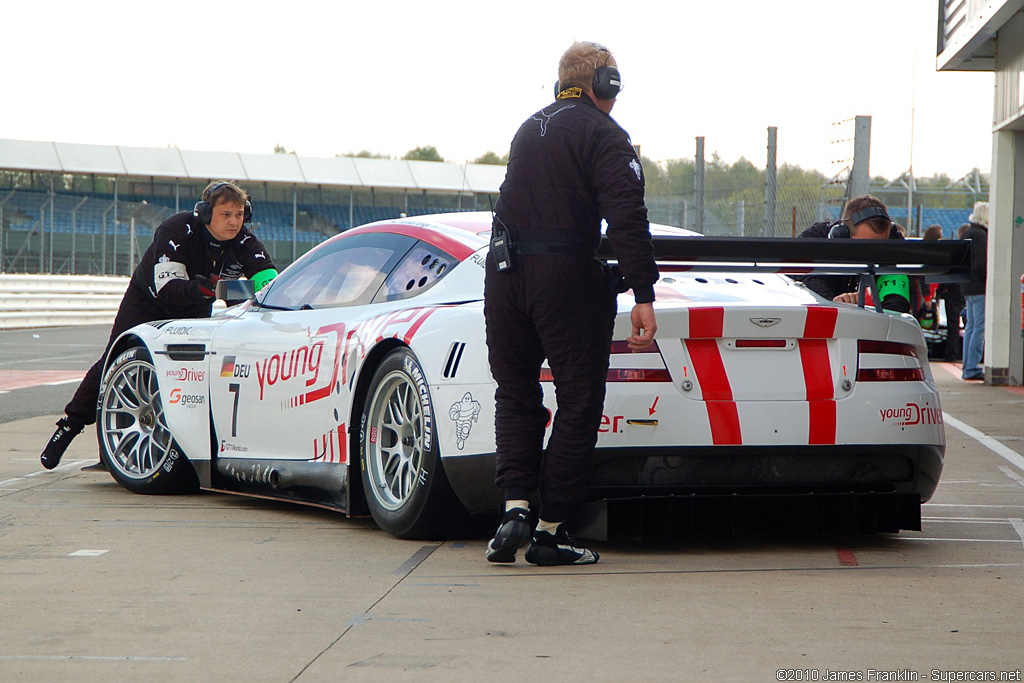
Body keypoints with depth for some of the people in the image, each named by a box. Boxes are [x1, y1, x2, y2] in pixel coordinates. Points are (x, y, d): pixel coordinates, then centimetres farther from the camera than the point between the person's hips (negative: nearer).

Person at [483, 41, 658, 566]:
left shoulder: (529, 129, 19)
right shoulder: (602, 134, -4)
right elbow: (626, 217, -15)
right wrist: (643, 295, -19)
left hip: (505, 274, 6)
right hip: (567, 278, -6)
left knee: (514, 393, 17)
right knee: (578, 402, 3)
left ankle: (515, 506, 0)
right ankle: (550, 531, 3)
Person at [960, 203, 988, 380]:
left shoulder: (967, 233, 16)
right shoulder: (980, 235, -14)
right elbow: (981, 264, -20)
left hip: (968, 286, 10)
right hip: (980, 287, -10)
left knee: (971, 326, 13)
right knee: (980, 327, -8)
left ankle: (968, 368, 16)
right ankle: (972, 369, -9)